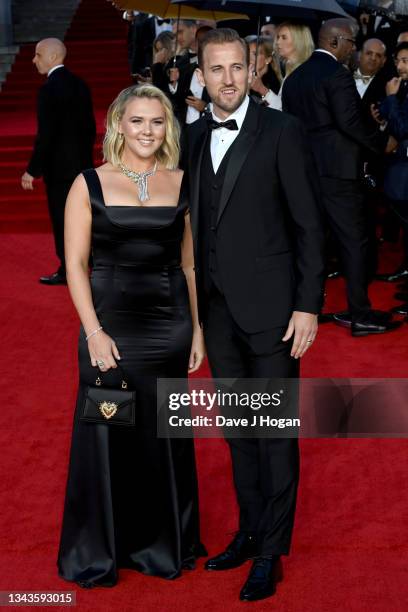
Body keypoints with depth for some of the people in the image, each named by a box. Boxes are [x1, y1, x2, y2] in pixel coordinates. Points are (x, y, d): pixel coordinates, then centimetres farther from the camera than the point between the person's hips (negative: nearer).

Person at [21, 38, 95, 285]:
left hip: (59, 165, -8)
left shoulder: (49, 89, -17)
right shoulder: (80, 84, 7)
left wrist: (32, 170, -14)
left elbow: (45, 134, -20)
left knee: (62, 219, 2)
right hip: (82, 163, 8)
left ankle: (68, 272, 10)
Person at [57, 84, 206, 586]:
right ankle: (96, 552, 22)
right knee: (106, 436, 5)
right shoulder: (90, 184, -1)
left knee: (165, 436, 11)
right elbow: (75, 264, -4)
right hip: (110, 322, -2)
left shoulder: (181, 183, 6)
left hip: (169, 324, 2)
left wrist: (197, 328, 5)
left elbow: (189, 263, 9)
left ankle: (163, 545, 29)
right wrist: (94, 332, -12)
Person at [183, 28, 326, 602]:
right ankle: (250, 529, 29)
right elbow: (194, 222, 12)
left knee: (276, 431, 3)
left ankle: (271, 552, 15)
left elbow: (308, 224, -7)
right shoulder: (193, 137, 9)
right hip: (216, 308, 5)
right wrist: (192, 303, 8)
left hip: (269, 305, -5)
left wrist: (308, 305, -12)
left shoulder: (281, 131, -6)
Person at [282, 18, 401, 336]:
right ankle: (360, 315, 1)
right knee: (355, 240, -2)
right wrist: (382, 141, -7)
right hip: (337, 168, -8)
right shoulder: (337, 73, -11)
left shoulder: (294, 77, 14)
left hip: (304, 168, 8)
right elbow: (349, 121, -18)